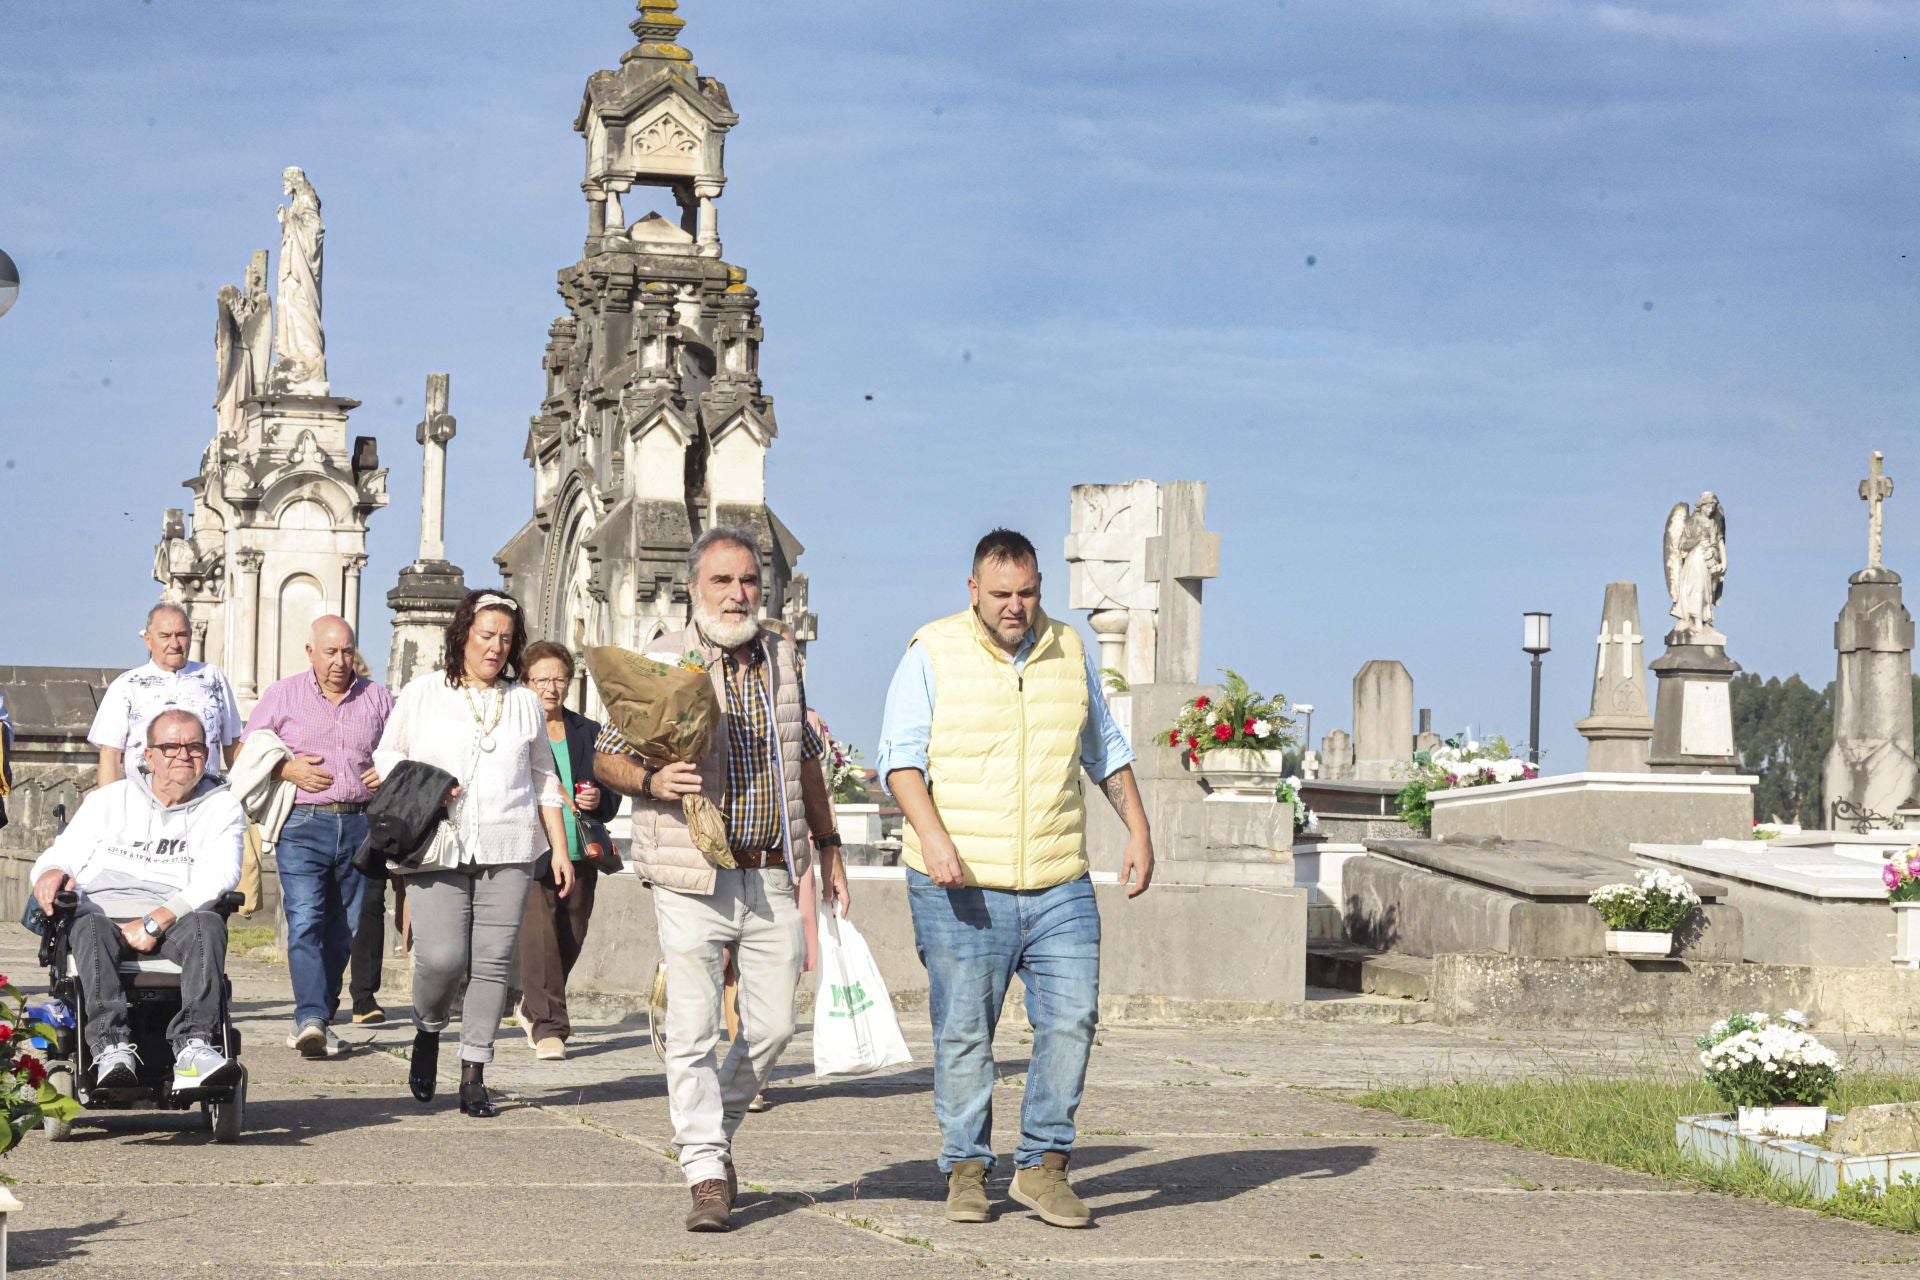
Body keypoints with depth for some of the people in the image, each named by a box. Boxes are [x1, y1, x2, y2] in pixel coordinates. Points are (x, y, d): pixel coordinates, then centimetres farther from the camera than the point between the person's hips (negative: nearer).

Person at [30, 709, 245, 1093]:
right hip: (105, 909, 1)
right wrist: (50, 872, -10)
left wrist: (156, 920, -16)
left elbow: (220, 875, -2)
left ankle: (194, 1045, -52)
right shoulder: (110, 799, 23)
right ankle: (113, 1046, -52)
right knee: (89, 926, -36)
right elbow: (62, 854, 18)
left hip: (175, 920, -1)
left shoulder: (222, 806, 15)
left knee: (208, 925, -35)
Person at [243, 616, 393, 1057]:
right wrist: (287, 769, -8)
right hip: (303, 825, -3)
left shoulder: (377, 698, 13)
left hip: (360, 826, 3)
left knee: (344, 929, 5)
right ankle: (310, 1018, -25)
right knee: (305, 921, -16)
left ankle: (317, 1020, 14)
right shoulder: (283, 695, 7)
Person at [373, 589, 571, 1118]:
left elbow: (544, 781, 20)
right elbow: (386, 755, 12)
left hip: (508, 850, 2)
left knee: (493, 961, -4)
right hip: (437, 849, -2)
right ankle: (427, 1032, 18)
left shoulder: (524, 701, 16)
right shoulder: (424, 693, 8)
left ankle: (473, 1075, 3)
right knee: (441, 957, -13)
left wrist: (561, 849, 14)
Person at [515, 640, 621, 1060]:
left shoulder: (589, 733, 15)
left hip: (579, 853, 5)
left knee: (571, 938, 9)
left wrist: (598, 801, -5)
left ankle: (534, 1007, 32)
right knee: (539, 935, -15)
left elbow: (613, 794, 17)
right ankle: (548, 1025, -12)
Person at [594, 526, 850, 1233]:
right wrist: (651, 782, -19)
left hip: (774, 878, 4)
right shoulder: (660, 662, -2)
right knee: (693, 1030, -7)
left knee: (772, 1025, 4)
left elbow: (805, 757, 22)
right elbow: (606, 755, 1)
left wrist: (827, 845, 21)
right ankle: (708, 1176, -2)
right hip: (693, 881, -4)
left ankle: (715, 1128, 27)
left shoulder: (781, 658, 12)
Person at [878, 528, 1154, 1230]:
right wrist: (932, 835, -21)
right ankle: (966, 1170, 12)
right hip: (962, 885, -3)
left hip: (1059, 887, 3)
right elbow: (900, 756, -6)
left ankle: (1042, 1165, 6)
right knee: (964, 1033, 0)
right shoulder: (932, 655, 0)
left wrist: (1138, 831, 16)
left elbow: (1105, 750, 23)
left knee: (1072, 1018, -5)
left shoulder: (1069, 652, 12)